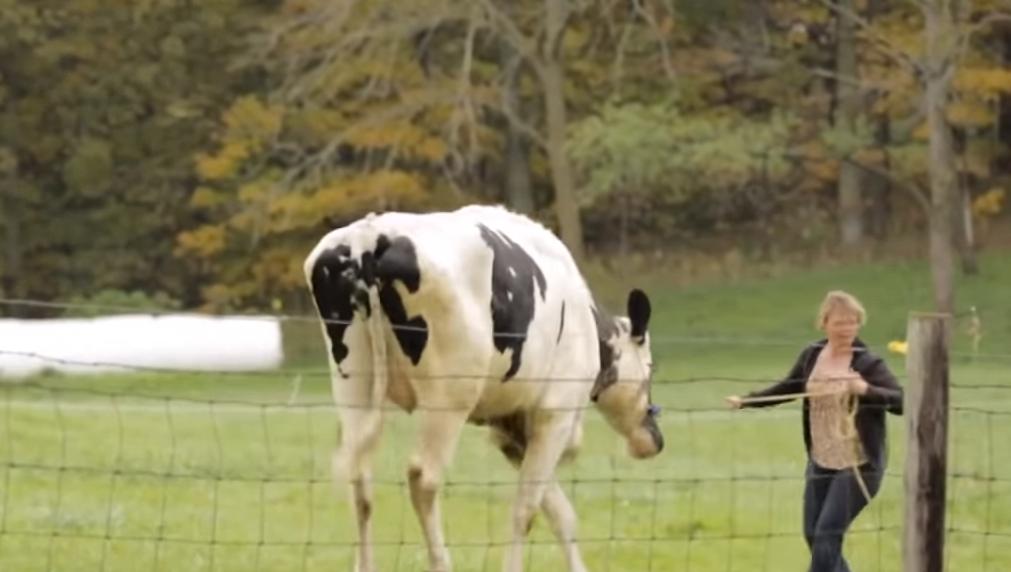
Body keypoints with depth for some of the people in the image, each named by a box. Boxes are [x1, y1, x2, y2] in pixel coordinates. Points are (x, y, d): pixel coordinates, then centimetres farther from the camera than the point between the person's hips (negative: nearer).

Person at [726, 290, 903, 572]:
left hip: (858, 465, -6)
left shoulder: (868, 364, -13)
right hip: (821, 463, 6)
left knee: (827, 534, -11)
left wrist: (867, 390, -38)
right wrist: (746, 400, 13)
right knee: (813, 535, 11)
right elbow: (788, 388, 20)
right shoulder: (812, 356, 3)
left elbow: (900, 401, -22)